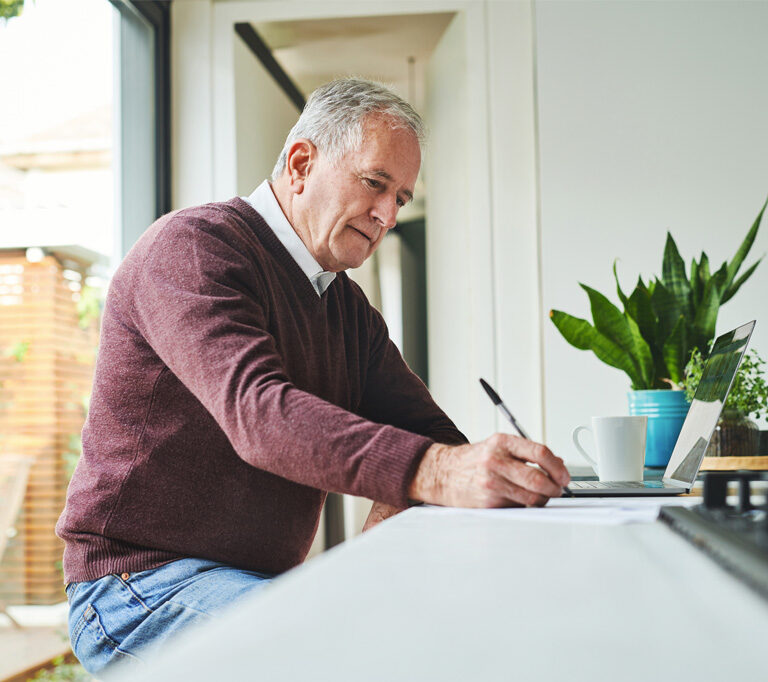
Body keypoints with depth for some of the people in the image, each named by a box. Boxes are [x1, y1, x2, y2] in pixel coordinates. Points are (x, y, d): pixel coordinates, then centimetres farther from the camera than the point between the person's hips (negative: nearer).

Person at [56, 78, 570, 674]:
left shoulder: (349, 306, 15)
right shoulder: (192, 246, -14)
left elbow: (423, 428, 7)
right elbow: (258, 413, -31)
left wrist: (399, 503, -19)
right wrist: (435, 473, -44)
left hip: (266, 580, 8)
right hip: (142, 580, -8)